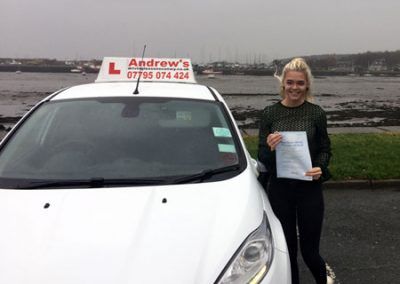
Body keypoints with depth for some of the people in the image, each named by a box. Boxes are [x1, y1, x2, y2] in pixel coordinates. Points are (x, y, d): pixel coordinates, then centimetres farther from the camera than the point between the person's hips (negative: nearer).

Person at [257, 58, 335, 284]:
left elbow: (325, 149, 5)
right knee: (287, 248, 11)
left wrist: (320, 168, -15)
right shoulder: (270, 113, 0)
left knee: (309, 250, 6)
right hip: (279, 189, 1)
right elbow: (261, 156, 2)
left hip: (309, 188, -1)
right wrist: (270, 148, -21)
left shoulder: (316, 113, -2)